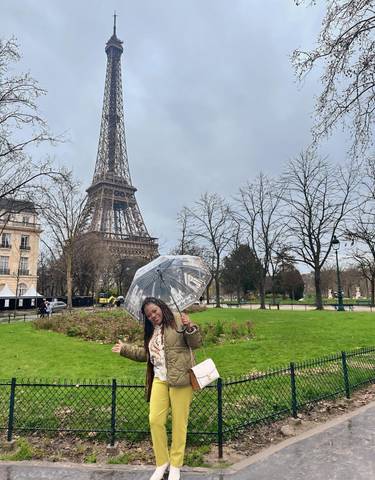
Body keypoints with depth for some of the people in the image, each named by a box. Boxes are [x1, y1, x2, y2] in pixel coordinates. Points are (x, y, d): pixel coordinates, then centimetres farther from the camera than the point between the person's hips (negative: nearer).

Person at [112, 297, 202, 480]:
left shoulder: (178, 321, -4)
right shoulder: (151, 331, 16)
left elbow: (196, 343, -8)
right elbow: (146, 354, 27)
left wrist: (189, 327, -27)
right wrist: (124, 348, 25)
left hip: (180, 379, -6)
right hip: (159, 380, 6)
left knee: (179, 422, 3)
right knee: (155, 420, 2)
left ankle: (175, 465, 22)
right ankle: (162, 462, 22)